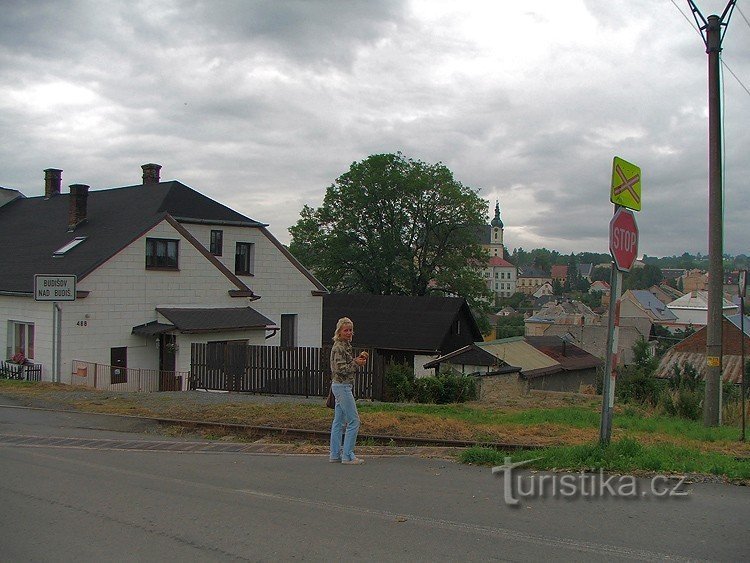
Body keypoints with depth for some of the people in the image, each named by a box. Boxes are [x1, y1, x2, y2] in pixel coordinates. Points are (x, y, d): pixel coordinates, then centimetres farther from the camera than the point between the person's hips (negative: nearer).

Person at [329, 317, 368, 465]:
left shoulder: (346, 345, 14)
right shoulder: (338, 347, -16)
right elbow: (341, 369, -22)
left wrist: (359, 359, 6)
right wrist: (356, 363, -17)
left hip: (341, 387, 10)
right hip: (342, 387, -10)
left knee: (338, 421, 11)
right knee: (354, 421, -8)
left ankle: (335, 454, 15)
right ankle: (348, 456, -4)